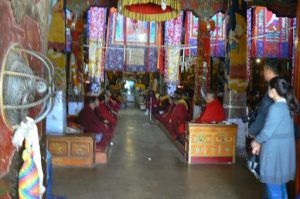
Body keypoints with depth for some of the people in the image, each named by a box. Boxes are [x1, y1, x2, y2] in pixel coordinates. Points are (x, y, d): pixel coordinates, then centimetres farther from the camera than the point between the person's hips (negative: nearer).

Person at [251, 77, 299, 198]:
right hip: (284, 150, 9)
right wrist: (259, 143, 12)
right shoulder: (286, 106, 8)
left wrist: (256, 141, 0)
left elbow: (267, 131, -19)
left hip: (275, 151, -9)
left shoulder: (276, 107, -21)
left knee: (273, 185, 4)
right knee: (280, 183, 20)